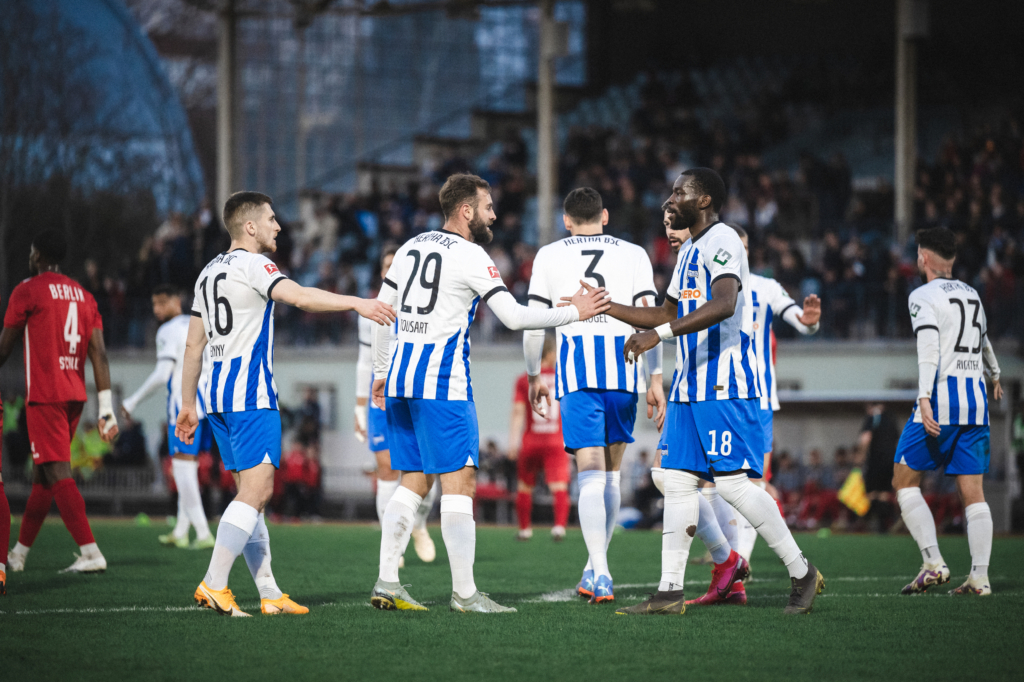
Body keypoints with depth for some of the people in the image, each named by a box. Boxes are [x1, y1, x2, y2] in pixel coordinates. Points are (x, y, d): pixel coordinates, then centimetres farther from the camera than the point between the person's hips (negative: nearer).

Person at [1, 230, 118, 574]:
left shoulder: (28, 291, -4)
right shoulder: (83, 296, 13)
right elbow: (99, 354, 6)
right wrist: (106, 408, 4)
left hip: (44, 396, -7)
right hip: (75, 396, 7)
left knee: (58, 475, -12)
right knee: (42, 475, 16)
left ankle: (91, 553, -23)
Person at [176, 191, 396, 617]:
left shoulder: (210, 272, 18)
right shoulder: (250, 264, -8)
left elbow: (193, 345, 19)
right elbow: (299, 297, -25)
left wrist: (188, 405, 22)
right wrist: (357, 303, -27)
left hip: (218, 393, 10)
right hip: (250, 394, -10)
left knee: (251, 491, 9)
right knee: (257, 490, -12)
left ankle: (269, 593, 8)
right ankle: (213, 585, -19)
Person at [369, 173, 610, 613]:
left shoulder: (411, 248, 14)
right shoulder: (470, 256, -8)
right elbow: (514, 317, -11)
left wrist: (381, 371, 26)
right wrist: (574, 313, -1)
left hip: (401, 378, 8)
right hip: (442, 381, -8)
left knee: (414, 482, 12)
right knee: (458, 482, -5)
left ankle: (386, 583, 5)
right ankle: (464, 593, -8)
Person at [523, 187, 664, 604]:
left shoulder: (549, 255, 12)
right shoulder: (633, 255, 14)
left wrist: (534, 375, 20)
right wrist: (656, 378, 5)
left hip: (576, 367, -1)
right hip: (623, 365, 1)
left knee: (590, 475, -8)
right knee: (611, 474, 16)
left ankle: (600, 575, -22)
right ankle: (595, 566, 21)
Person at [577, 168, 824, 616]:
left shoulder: (721, 241, -12)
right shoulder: (690, 251, 20)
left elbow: (723, 305, -29)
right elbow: (668, 315, 29)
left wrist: (658, 334, -36)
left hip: (725, 384, -10)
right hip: (690, 385, 10)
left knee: (733, 482, -11)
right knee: (678, 479, 4)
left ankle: (802, 573, 2)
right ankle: (669, 591, 5)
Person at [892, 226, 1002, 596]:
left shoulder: (924, 296, -4)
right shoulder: (972, 295, 17)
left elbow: (929, 347, -19)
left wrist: (924, 398, -28)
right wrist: (994, 376, 54)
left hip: (941, 401, -6)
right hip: (976, 401, 6)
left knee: (904, 479, 5)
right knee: (972, 492, 5)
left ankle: (933, 562, -7)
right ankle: (980, 576, -4)